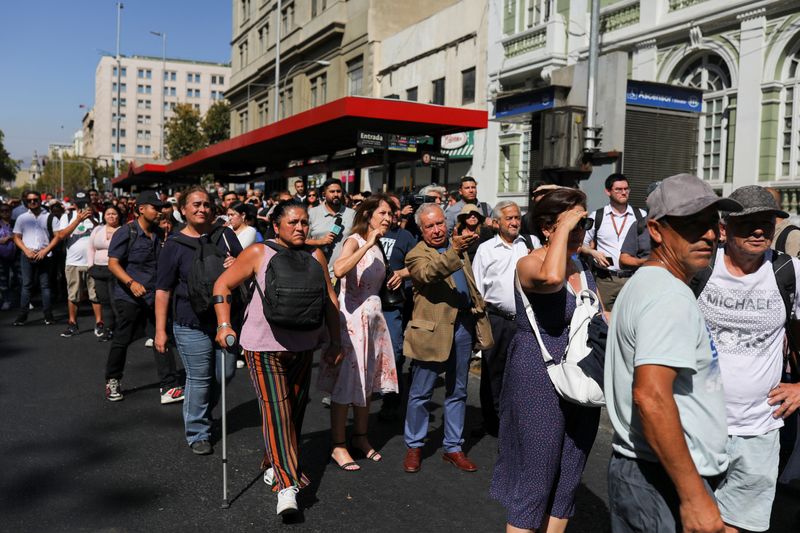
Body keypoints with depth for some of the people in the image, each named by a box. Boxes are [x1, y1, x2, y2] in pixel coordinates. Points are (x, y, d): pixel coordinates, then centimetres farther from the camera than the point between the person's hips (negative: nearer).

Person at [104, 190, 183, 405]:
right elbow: (113, 263, -13)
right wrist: (131, 283, -27)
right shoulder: (125, 233, -9)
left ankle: (169, 386, 3)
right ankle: (112, 381, 29)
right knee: (122, 340, 7)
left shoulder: (159, 234, 9)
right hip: (130, 297, -5)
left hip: (155, 295, 5)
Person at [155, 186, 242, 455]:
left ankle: (201, 411, 40)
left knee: (225, 374, 12)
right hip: (192, 324, -4)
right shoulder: (174, 245, -3)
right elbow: (163, 290, -3)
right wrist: (160, 330, -7)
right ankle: (197, 433, 19)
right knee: (199, 379, 1)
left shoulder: (225, 234, 5)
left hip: (226, 319, 4)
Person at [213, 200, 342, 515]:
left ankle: (274, 464, 34)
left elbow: (329, 299, 8)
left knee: (295, 409, 13)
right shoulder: (259, 253, -7)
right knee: (276, 411, -10)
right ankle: (287, 484, -7)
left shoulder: (315, 257, 3)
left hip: (303, 346, 5)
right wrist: (224, 326, -10)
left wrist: (335, 341, 8)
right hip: (264, 346, -4)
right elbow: (222, 285, -2)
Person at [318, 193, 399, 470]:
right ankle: (338, 445, 9)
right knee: (346, 382, -2)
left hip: (373, 318, 8)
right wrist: (368, 243, -29)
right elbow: (339, 270, -34)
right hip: (352, 317, -8)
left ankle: (360, 437, 29)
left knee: (367, 380, 15)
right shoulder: (354, 241, -12)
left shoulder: (377, 245, 12)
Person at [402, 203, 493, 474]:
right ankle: (414, 446, 23)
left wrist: (478, 312, 16)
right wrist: (454, 250, -43)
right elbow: (429, 273, -30)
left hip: (463, 326, 6)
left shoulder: (458, 248, 13)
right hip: (433, 331, -6)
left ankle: (453, 447, 26)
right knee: (420, 393, 6)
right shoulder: (416, 255, -7)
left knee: (457, 392, 14)